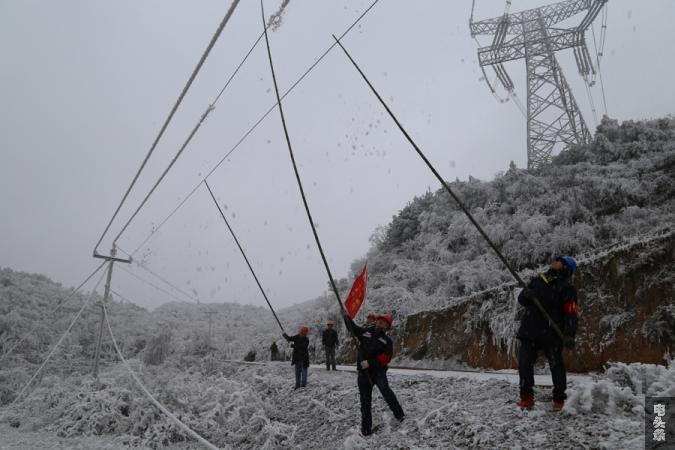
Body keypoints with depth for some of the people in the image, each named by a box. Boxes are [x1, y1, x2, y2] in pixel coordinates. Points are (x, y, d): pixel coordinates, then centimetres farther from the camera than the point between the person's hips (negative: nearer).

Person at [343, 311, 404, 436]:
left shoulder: (387, 341, 2)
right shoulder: (365, 332, 12)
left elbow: (386, 358, -11)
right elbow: (352, 327, 16)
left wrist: (370, 362, -21)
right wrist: (346, 315, -2)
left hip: (378, 371, -3)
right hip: (363, 372, 3)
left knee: (385, 390, -28)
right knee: (365, 400, 5)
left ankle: (399, 414, -19)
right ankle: (366, 427, 15)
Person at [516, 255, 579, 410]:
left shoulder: (567, 288, 1)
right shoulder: (537, 280, 16)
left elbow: (571, 313, -8)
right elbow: (521, 299, 12)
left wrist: (569, 335, -21)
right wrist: (527, 295, -13)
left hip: (552, 334, -4)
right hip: (530, 331, 4)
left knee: (556, 366, 4)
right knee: (524, 363, -1)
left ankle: (559, 400, 19)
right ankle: (526, 397, 8)